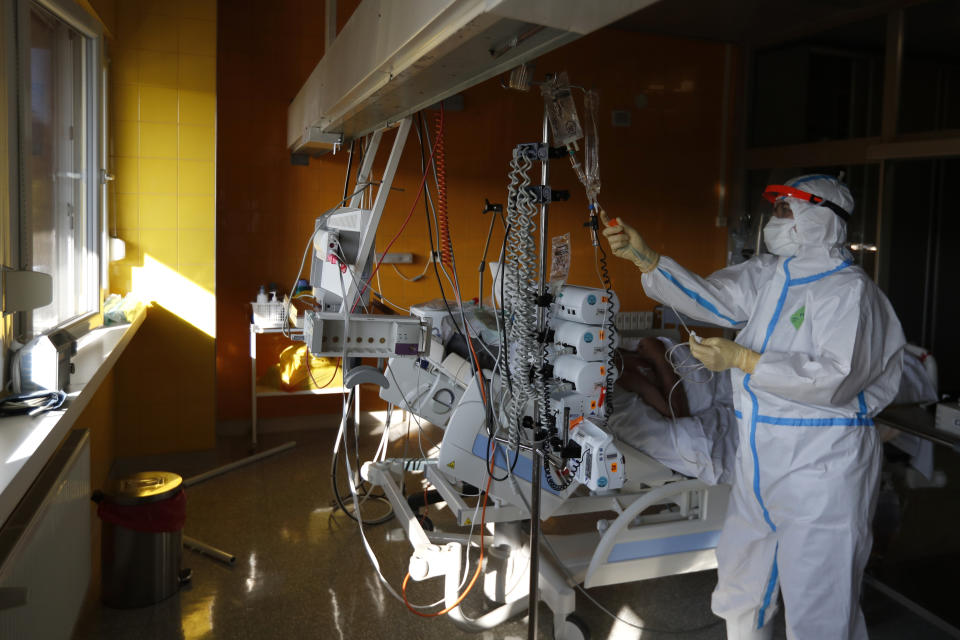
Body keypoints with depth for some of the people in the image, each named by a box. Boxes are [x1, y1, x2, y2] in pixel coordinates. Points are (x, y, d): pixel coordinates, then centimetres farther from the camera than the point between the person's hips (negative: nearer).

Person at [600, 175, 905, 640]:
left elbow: (837, 378, -24)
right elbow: (710, 297, 5)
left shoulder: (847, 288, -14)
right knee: (741, 591, 22)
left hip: (821, 472, -8)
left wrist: (744, 361, -26)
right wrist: (645, 259, -3)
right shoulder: (768, 274, 9)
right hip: (760, 463, 8)